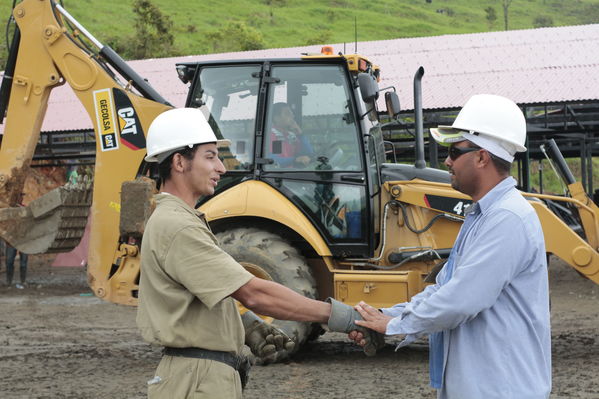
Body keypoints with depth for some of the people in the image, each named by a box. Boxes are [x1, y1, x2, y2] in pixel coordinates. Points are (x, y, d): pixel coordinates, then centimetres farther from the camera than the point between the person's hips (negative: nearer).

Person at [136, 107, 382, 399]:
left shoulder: (174, 219, 15)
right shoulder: (178, 228, -20)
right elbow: (254, 294, -24)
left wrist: (249, 327, 0)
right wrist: (337, 315, -20)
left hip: (210, 374, 10)